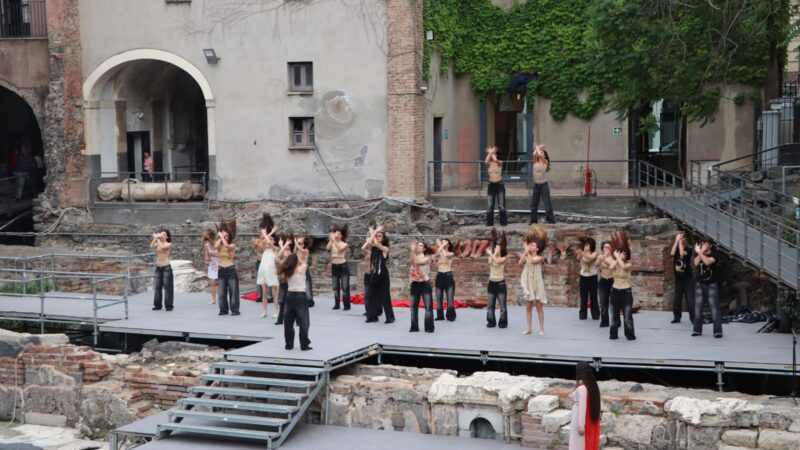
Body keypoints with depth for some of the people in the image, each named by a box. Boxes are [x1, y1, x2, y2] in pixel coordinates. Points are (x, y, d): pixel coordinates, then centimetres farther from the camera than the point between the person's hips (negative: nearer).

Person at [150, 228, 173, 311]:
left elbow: (162, 247, -23)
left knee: (167, 287, -3)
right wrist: (155, 238, -14)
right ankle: (157, 305, 13)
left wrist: (158, 239, -14)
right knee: (158, 287, 7)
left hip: (166, 267, -5)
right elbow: (151, 246, -12)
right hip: (158, 267, 5)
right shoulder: (157, 244, 9)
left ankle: (169, 305, 1)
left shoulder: (168, 244, -4)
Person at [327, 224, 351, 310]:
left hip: (343, 266, -4)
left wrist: (334, 240, -28)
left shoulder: (344, 244, -5)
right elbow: (328, 248, -15)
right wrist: (331, 239, -18)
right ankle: (336, 304, 13)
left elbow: (340, 248, -25)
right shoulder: (332, 243, 5)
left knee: (345, 286, -3)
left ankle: (347, 305, -1)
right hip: (334, 266, 4)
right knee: (335, 286, 7)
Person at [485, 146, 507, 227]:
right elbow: (486, 161, -22)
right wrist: (489, 153, -13)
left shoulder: (499, 163, -3)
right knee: (490, 205, 5)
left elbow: (495, 160, -25)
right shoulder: (489, 164, 2)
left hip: (499, 184, -2)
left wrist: (493, 153, -9)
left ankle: (503, 222, 6)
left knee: (501, 205, -1)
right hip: (491, 185, 2)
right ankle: (489, 222, 12)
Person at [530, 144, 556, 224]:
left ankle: (551, 220, 1)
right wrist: (537, 148, 1)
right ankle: (534, 220, 18)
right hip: (536, 185, 4)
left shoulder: (545, 162, -3)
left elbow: (540, 155, -20)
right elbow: (534, 154, -13)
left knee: (547, 203, -4)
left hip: (544, 185, -4)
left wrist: (538, 148, -4)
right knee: (534, 203, 8)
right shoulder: (535, 162, 6)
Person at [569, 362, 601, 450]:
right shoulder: (592, 385, 5)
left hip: (581, 421, -9)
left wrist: (580, 425, -20)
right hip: (591, 421, 9)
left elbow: (582, 407, -22)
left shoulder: (581, 388, -21)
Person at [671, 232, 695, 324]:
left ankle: (693, 317, -2)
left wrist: (680, 242, -18)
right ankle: (677, 317, 15)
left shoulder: (688, 249, -7)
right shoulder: (676, 248, 4)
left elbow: (682, 253, -27)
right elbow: (672, 253, -17)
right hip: (678, 278, 4)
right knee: (677, 298, 7)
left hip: (688, 278, -4)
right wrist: (676, 241, -16)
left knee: (690, 298, -6)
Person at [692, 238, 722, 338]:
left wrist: (699, 252, -19)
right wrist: (699, 252, -15)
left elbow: (707, 262, -25)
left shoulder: (714, 255, -5)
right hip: (699, 284, 4)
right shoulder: (698, 254, 7)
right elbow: (695, 263, -11)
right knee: (698, 307, 4)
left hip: (712, 285, -4)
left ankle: (718, 331, -7)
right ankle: (697, 330, 11)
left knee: (714, 307, -7)